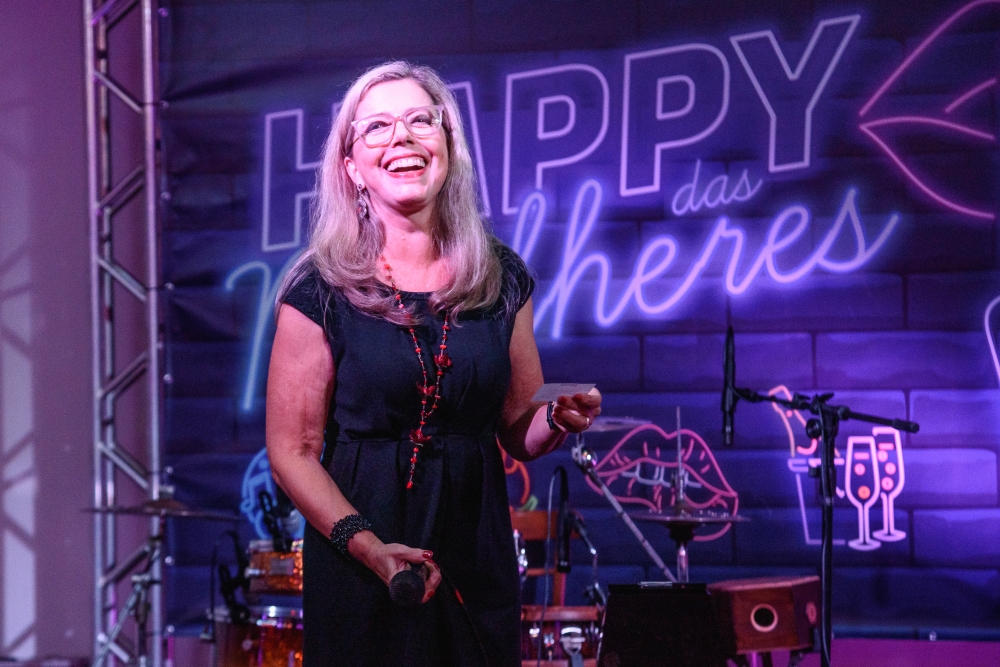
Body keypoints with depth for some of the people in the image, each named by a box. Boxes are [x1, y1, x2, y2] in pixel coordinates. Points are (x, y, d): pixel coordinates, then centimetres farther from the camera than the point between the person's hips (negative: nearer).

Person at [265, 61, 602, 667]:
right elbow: (293, 452, -7)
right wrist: (367, 545, -21)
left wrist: (560, 420, -10)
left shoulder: (502, 278, 4)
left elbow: (519, 434, 13)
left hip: (478, 563, 3)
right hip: (358, 570, -3)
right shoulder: (321, 290, -6)